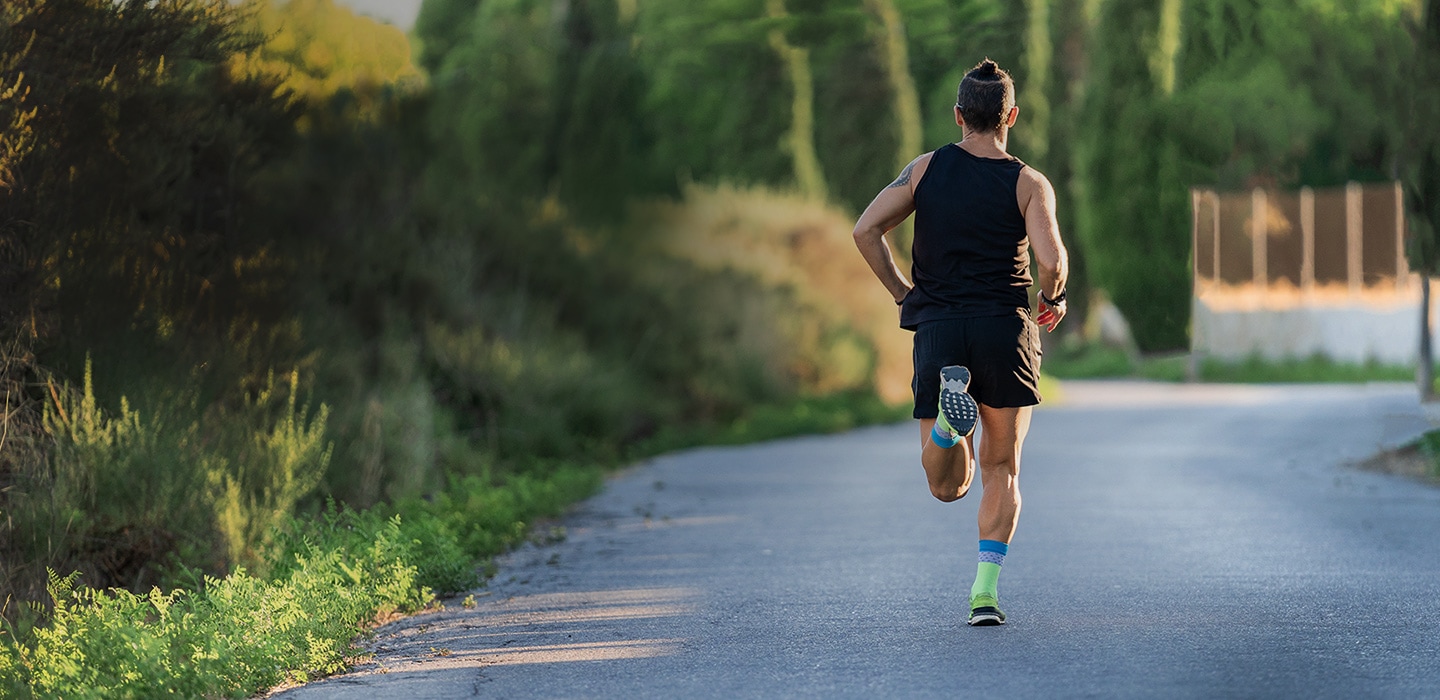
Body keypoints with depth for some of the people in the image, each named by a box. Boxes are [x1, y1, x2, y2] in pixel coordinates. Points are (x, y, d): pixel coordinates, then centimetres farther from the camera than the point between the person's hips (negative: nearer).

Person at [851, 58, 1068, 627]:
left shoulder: (926, 169, 7)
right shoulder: (1030, 185, 0)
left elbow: (866, 230, -2)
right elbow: (1052, 263, -14)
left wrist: (903, 294, 10)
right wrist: (1052, 299, 9)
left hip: (937, 329, 1)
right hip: (1005, 328, -1)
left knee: (948, 488, 5)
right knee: (1001, 469, 14)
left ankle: (951, 410, -28)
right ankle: (986, 590, -1)